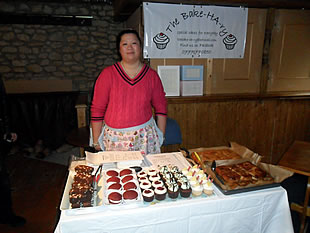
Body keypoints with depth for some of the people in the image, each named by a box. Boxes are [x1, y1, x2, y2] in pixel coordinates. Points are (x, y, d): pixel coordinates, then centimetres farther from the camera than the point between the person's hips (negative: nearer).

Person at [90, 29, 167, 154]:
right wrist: (96, 142, -1)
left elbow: (161, 108, 7)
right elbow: (97, 110, -1)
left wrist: (160, 137, 4)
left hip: (145, 136, 1)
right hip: (114, 138, -1)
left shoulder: (152, 75, 2)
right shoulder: (108, 74, -3)